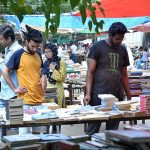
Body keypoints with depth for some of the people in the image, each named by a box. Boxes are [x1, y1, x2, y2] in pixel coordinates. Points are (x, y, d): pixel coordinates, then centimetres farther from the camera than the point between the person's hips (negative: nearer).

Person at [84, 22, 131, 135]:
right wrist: (88, 94, -12)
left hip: (117, 96, 5)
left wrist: (129, 96, 17)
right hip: (98, 96, -5)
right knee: (93, 129, -3)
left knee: (113, 129, 7)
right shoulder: (97, 47, 0)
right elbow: (90, 72, -3)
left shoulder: (123, 50, 15)